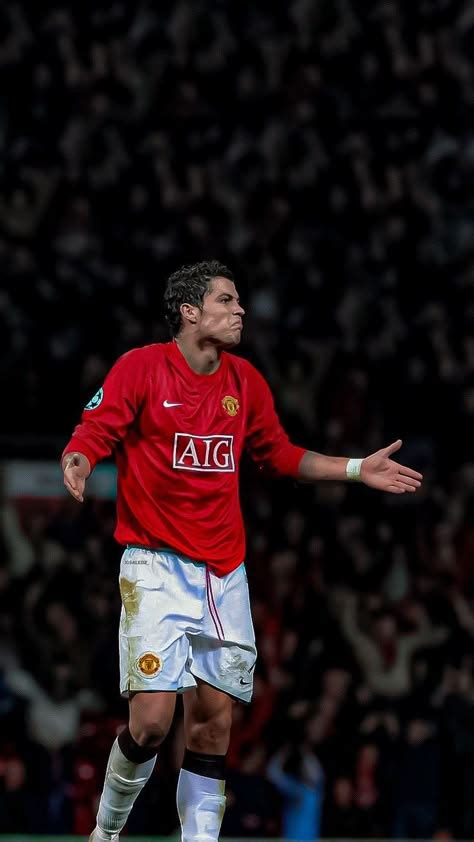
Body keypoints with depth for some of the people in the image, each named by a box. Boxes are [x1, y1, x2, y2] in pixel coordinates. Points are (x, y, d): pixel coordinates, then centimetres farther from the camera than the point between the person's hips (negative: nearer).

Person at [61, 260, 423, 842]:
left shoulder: (245, 380, 9)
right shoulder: (140, 368, -6)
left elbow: (279, 455, 22)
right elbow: (91, 436, -8)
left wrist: (358, 469, 15)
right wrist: (77, 465, -31)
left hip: (224, 573, 5)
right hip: (157, 567, -5)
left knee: (213, 721, 2)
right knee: (152, 721, -14)